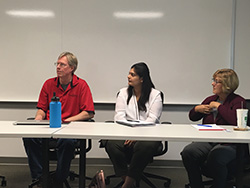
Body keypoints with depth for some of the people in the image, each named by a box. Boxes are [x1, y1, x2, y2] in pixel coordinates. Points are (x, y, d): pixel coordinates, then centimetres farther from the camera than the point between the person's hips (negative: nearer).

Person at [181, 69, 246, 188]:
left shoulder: (238, 101, -1)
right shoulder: (210, 99, 16)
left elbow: (235, 120, -24)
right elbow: (192, 117, 28)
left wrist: (219, 106, -12)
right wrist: (197, 109, 6)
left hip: (229, 144, -5)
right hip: (207, 141, 5)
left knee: (215, 155, -36)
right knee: (187, 152, -22)